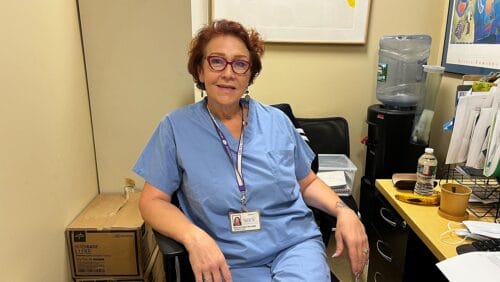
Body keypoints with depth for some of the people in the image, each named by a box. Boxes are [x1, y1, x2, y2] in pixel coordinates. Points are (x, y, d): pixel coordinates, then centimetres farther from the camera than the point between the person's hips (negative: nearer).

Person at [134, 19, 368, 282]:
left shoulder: (277, 121, 5)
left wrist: (343, 211, -4)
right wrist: (194, 237, -21)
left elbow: (308, 183, 15)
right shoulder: (176, 126, -3)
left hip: (295, 244, 2)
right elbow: (152, 201, -3)